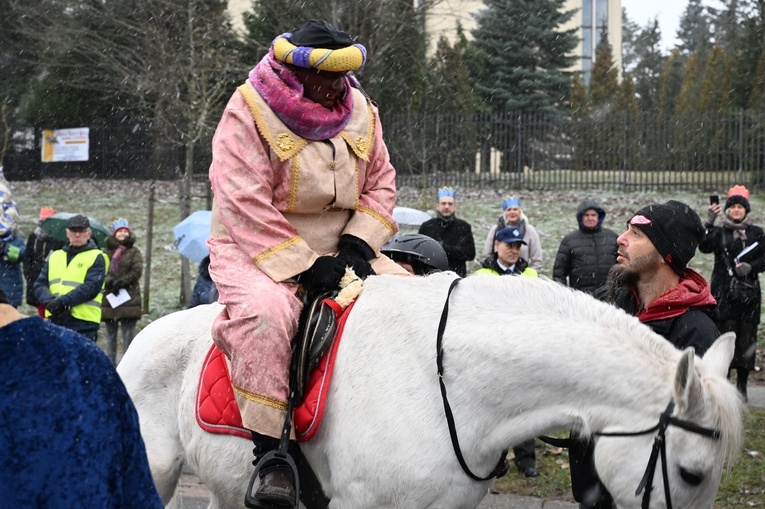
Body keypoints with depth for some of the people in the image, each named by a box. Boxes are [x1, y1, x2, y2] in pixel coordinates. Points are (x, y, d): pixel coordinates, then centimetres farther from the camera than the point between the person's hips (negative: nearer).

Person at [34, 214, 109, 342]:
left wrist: (63, 301, -19)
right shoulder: (54, 256, 18)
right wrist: (50, 301, -12)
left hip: (83, 321, -5)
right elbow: (40, 285, 10)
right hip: (55, 319, 5)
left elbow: (92, 287, -11)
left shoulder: (96, 257, 3)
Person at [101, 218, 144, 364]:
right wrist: (110, 282, -17)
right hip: (108, 301, 2)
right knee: (111, 336, 8)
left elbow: (137, 271, -4)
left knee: (128, 336, -5)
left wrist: (120, 282, -13)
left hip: (129, 299, -2)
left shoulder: (134, 252, 7)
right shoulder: (105, 252, 10)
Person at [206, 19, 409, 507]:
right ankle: (270, 453, -31)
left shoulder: (361, 112, 7)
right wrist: (305, 266, -25)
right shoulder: (250, 111, -12)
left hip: (338, 252, 6)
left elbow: (381, 186, 10)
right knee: (266, 312, -37)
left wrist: (356, 245, -9)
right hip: (257, 250, -6)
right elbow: (246, 207, -19)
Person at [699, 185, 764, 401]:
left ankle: (742, 385, 7)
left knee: (746, 337, 0)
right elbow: (704, 246, -12)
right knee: (725, 334, -8)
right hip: (724, 293, -1)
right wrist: (709, 222, -19)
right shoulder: (719, 232, 7)